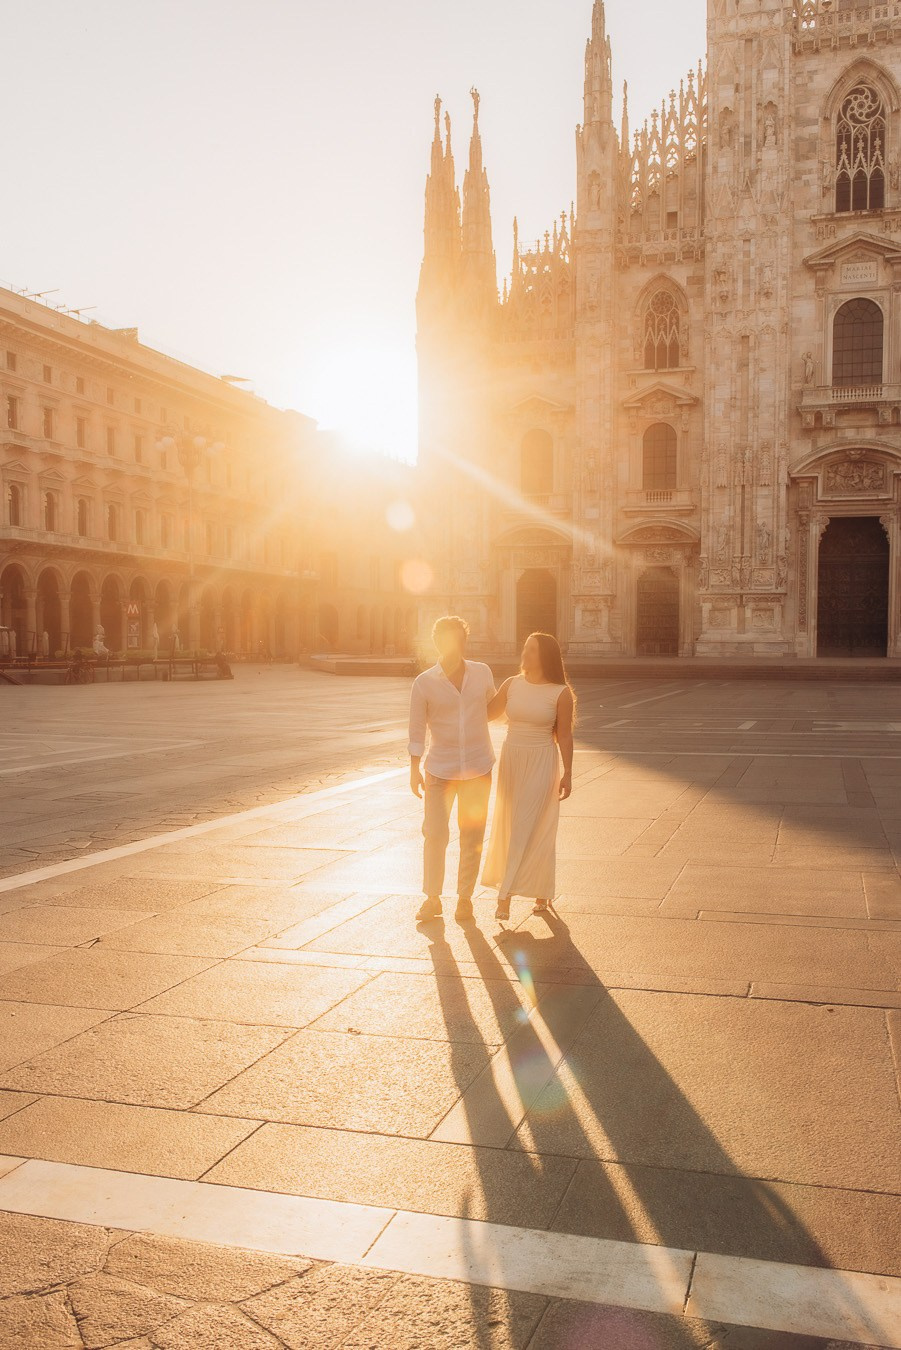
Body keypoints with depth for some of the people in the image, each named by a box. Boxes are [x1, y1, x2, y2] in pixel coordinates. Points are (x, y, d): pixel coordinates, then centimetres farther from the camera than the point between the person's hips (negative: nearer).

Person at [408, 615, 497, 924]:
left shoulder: (482, 673, -1)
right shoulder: (424, 683, -7)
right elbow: (417, 729, -2)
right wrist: (415, 770, -2)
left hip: (478, 768, 2)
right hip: (440, 769, -1)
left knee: (472, 837, 7)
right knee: (434, 834, -1)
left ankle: (465, 897, 21)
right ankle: (432, 899, 15)